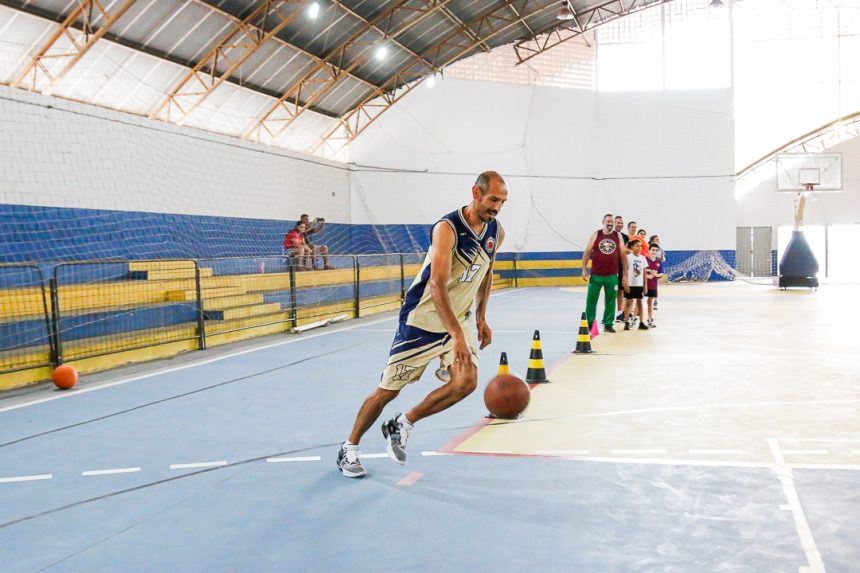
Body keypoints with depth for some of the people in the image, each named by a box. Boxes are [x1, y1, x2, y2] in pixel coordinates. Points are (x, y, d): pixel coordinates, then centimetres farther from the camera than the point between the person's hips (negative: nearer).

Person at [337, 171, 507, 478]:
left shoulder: (496, 232, -1)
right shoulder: (447, 228, -25)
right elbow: (437, 286, -33)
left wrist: (481, 318, 13)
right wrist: (457, 336, -39)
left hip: (458, 319, 6)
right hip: (422, 320, -6)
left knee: (467, 382, -14)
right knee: (388, 389, 2)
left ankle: (402, 425, 6)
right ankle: (349, 448, 22)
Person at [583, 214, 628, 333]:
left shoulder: (618, 236, 6)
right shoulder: (596, 235, 1)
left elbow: (623, 255, 8)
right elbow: (587, 252, 2)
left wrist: (625, 274, 5)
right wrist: (584, 269, -6)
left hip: (612, 275, 2)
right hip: (595, 274, -1)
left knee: (611, 300, 5)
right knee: (591, 300, 1)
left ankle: (608, 324, 13)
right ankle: (589, 323, 11)